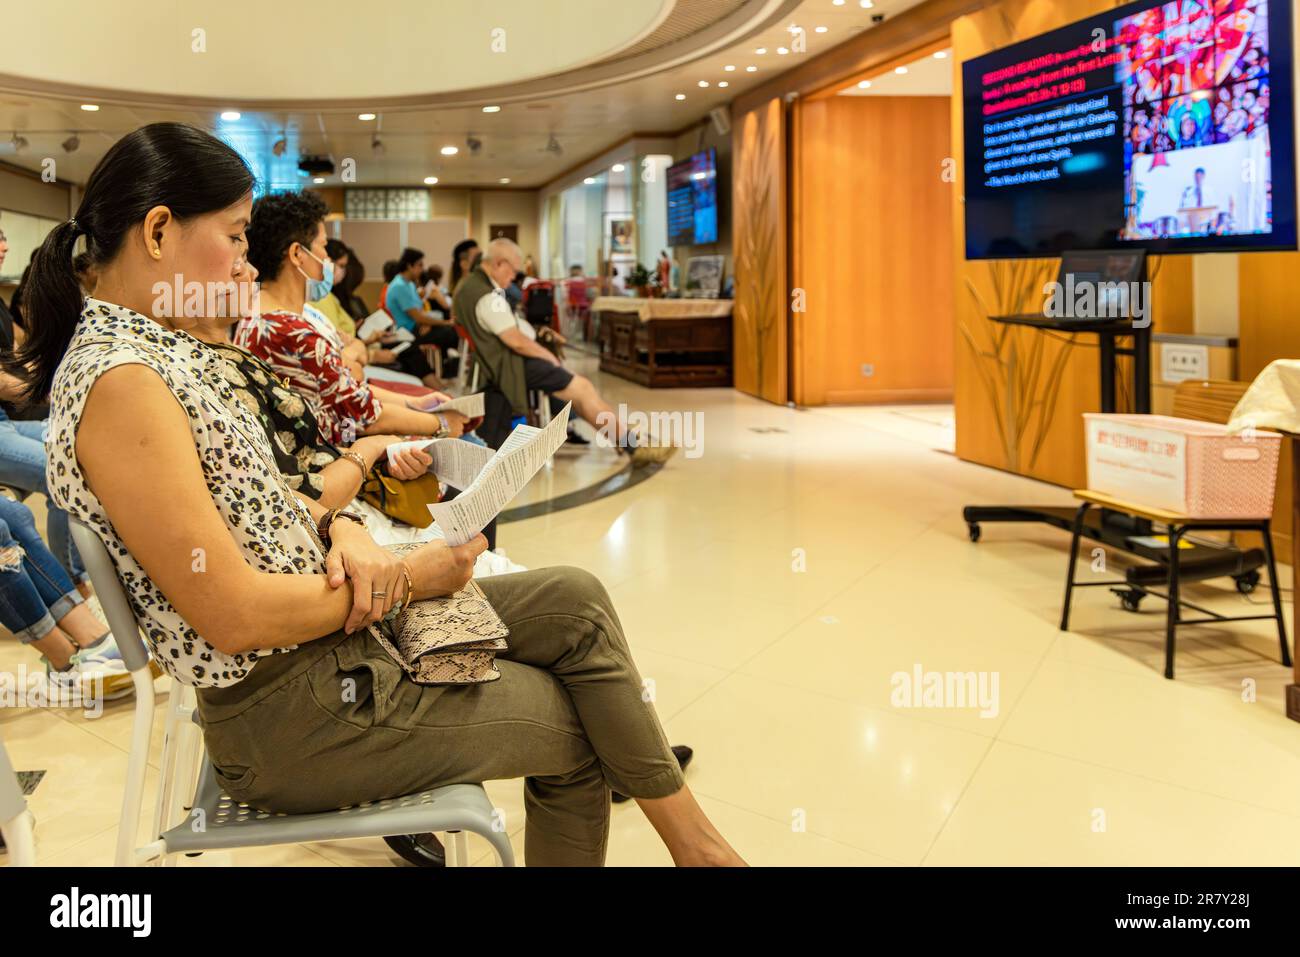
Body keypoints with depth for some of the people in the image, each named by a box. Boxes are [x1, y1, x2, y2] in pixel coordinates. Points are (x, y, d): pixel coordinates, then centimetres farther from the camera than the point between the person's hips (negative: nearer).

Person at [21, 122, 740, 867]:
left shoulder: (164, 348, 8)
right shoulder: (118, 381, -23)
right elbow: (233, 616, -26)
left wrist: (338, 528, -6)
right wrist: (409, 577, -15)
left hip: (336, 621, 9)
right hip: (292, 710, -9)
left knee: (576, 601, 7)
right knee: (575, 729, 3)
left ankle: (692, 837, 20)